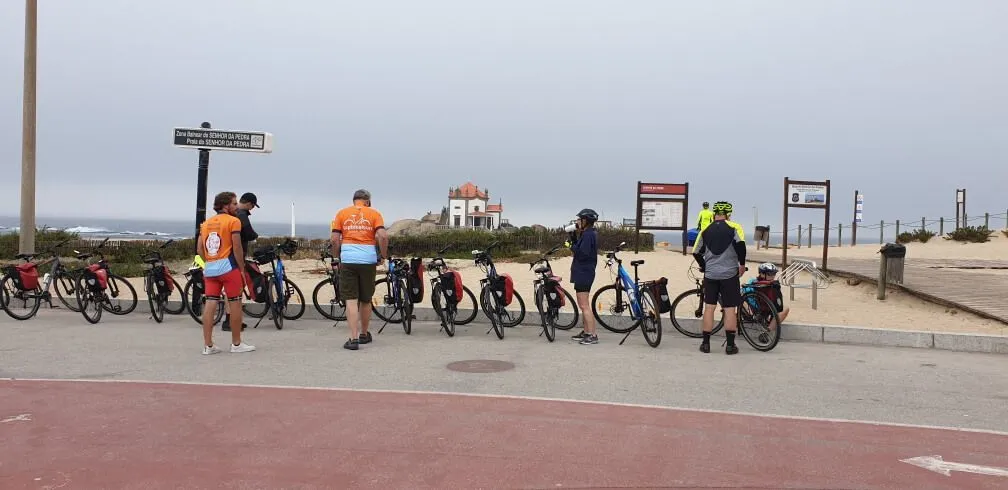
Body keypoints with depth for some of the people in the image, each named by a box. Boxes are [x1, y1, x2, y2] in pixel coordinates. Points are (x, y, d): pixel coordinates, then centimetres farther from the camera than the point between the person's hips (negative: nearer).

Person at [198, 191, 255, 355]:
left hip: (209, 269, 6)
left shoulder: (206, 223, 16)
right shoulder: (233, 221, -4)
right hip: (228, 267, -6)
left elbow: (199, 249, 12)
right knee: (235, 303, 3)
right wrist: (242, 269, -6)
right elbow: (237, 248, -11)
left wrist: (209, 263, 19)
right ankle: (236, 344, 9)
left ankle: (208, 345, 5)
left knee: (210, 304, 4)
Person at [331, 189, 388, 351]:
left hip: (348, 260, 0)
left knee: (351, 300, -1)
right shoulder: (374, 213, 5)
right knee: (366, 300, 15)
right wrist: (383, 256, 4)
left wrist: (337, 258, 13)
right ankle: (364, 334, 29)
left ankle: (354, 338, -8)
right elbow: (383, 236, -9)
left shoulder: (342, 213, 8)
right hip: (368, 260, 1)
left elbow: (335, 239, 1)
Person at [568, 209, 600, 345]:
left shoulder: (588, 234, -17)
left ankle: (593, 335, -10)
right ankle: (586, 332, 26)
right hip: (583, 273, 11)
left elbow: (582, 253, -24)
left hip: (583, 273, -11)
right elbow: (578, 246, 14)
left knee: (584, 306, -10)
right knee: (583, 305, 18)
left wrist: (573, 247, -9)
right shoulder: (590, 233, 15)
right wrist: (574, 235, 4)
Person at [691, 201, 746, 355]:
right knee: (730, 309, 2)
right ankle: (730, 345, 4)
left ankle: (705, 343, 9)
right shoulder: (733, 227, -4)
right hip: (729, 274, -3)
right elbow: (740, 244, -20)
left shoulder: (706, 230, 7)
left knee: (709, 307, 8)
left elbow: (696, 252, 7)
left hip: (710, 274, 3)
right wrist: (742, 264, -7)